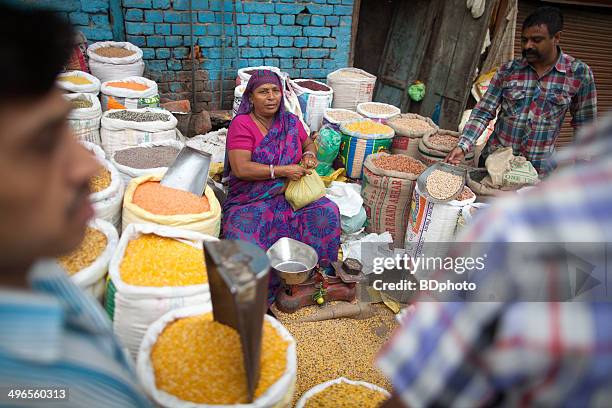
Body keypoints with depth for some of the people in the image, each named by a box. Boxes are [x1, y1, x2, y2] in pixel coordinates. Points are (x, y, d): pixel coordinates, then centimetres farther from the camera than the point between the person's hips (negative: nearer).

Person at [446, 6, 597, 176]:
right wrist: (463, 146, -18)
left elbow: (584, 126, 0)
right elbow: (483, 111, -5)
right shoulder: (507, 71, -4)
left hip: (539, 170, -1)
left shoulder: (579, 73, -6)